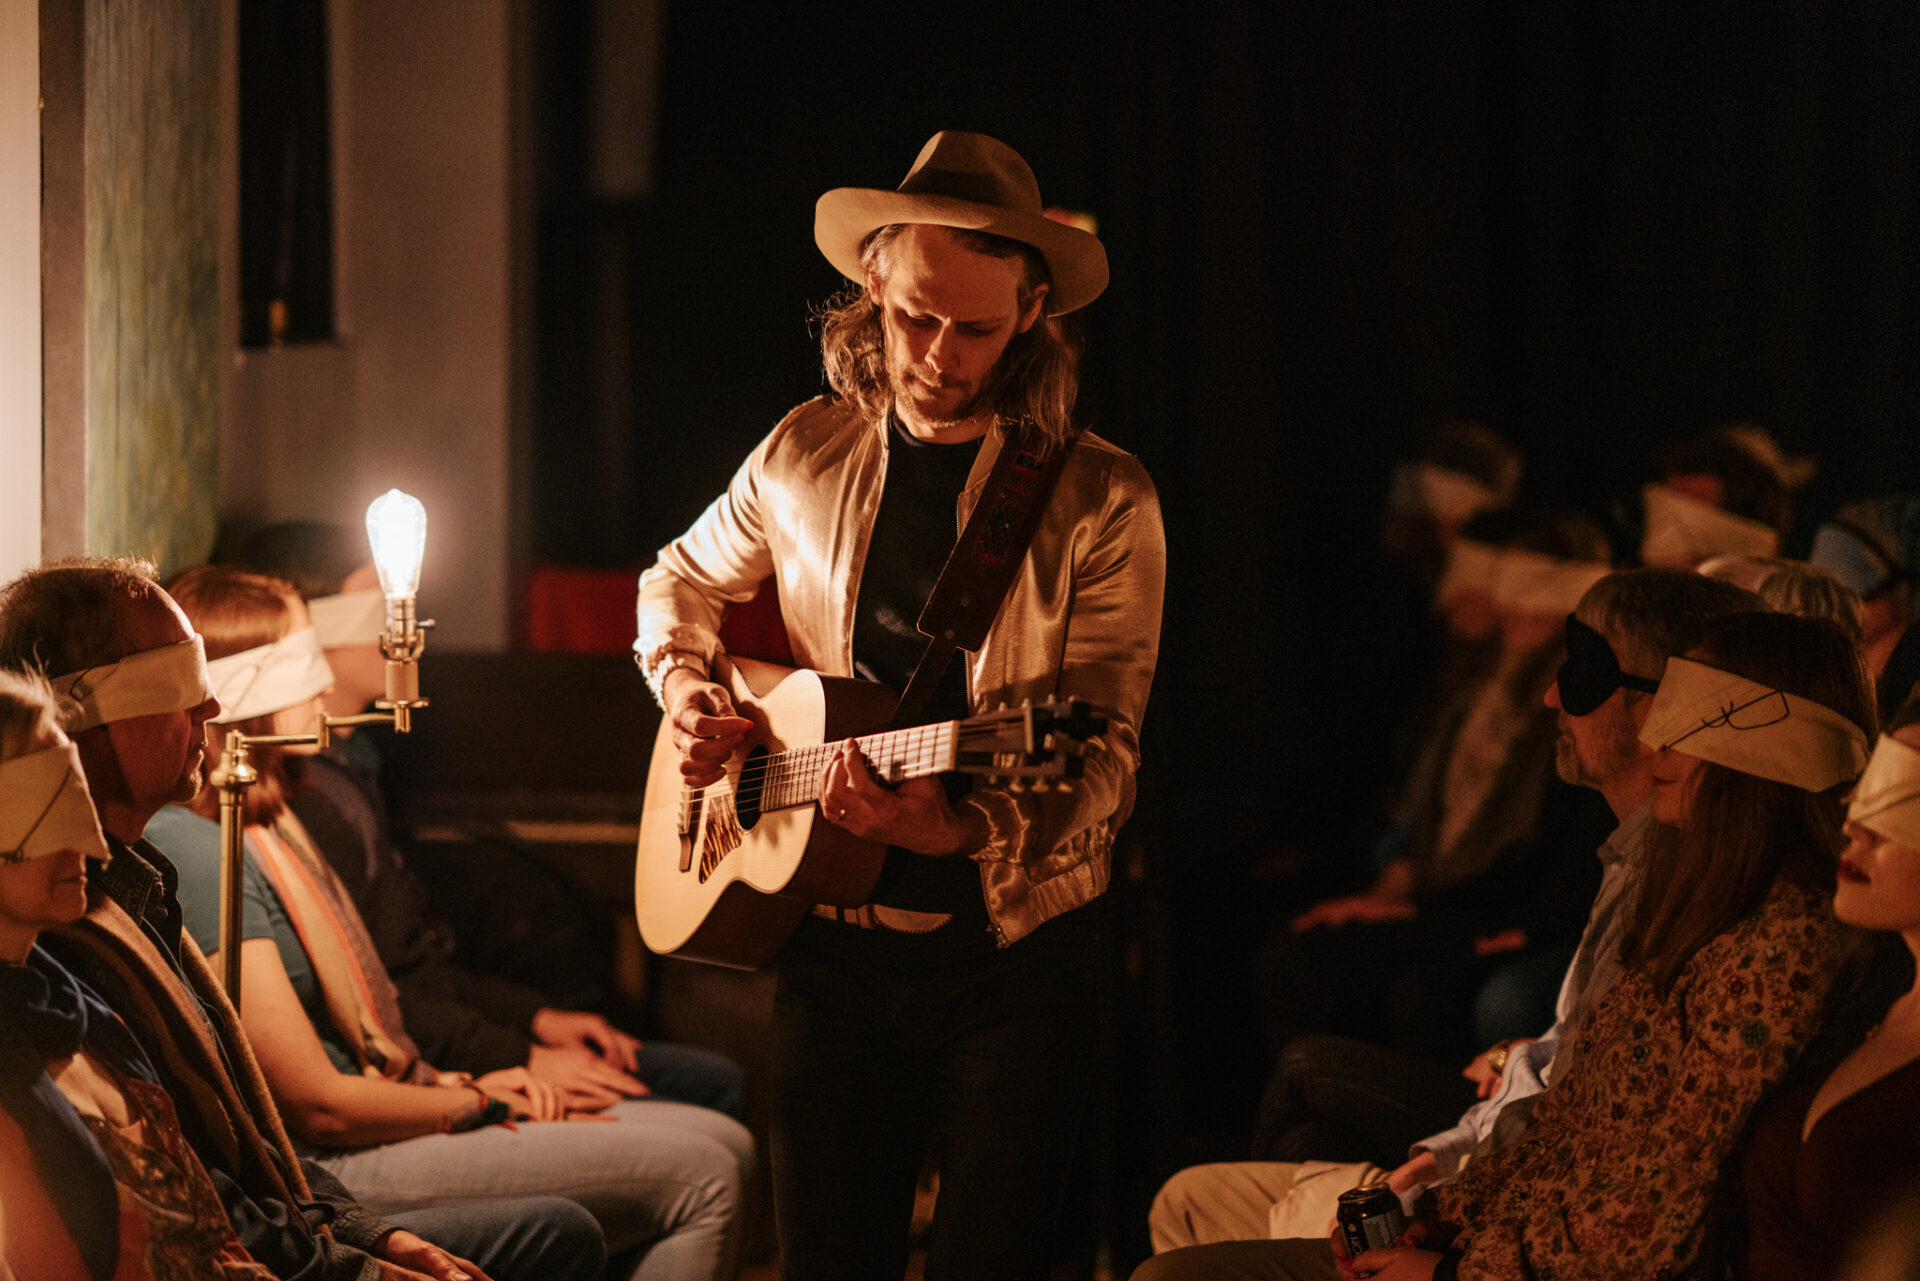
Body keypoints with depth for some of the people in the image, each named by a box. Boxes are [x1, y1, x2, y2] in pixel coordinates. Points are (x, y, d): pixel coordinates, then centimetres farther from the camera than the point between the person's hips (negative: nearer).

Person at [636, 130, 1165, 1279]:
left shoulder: (1101, 503, -9)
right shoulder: (806, 456, 4)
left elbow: (1104, 754, -15)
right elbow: (684, 581, 24)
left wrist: (961, 829, -32)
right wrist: (688, 689, 3)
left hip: (1015, 953, -3)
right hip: (836, 938, 3)